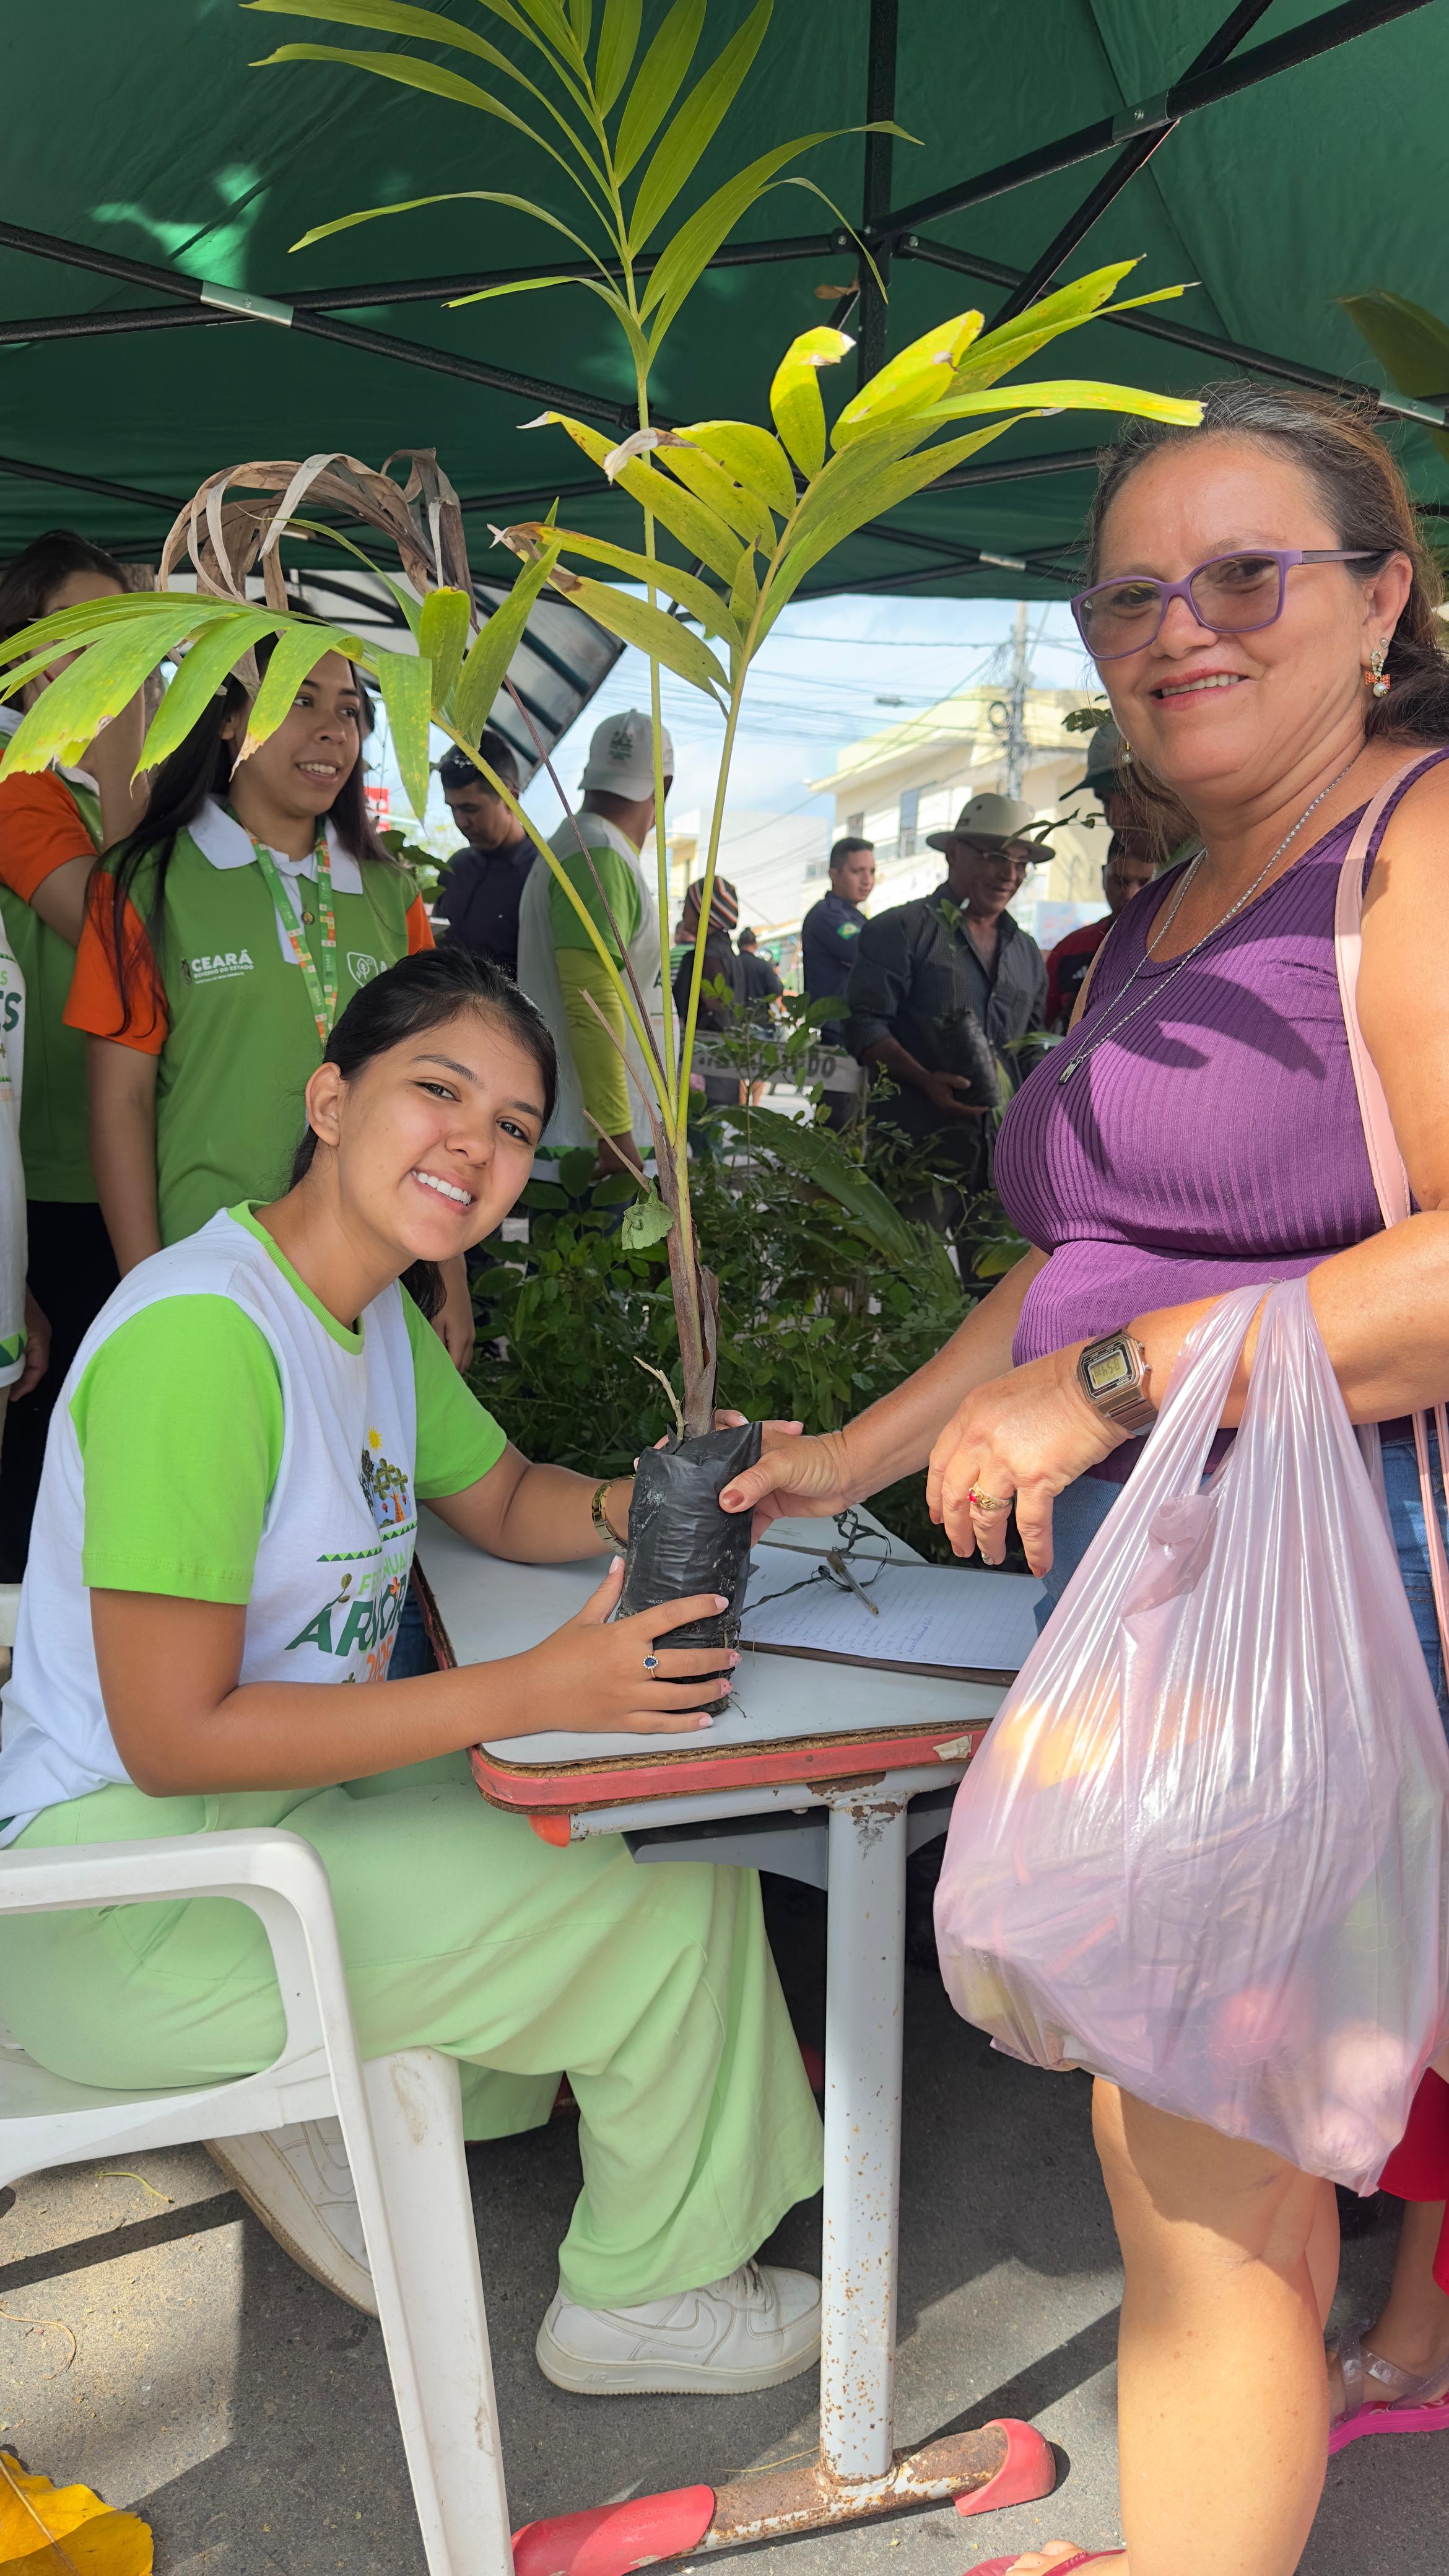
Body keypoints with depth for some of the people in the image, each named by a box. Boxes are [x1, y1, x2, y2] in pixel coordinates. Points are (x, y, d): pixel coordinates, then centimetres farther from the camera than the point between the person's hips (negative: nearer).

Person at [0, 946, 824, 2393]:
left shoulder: (375, 1307, 2)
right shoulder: (203, 1335, -27)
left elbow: (501, 1502, 14)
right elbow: (176, 1737, -27)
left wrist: (635, 1506, -9)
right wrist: (533, 1692, -29)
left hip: (282, 1795, 10)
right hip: (121, 1888, -9)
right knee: (676, 1912, -8)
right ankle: (645, 2297, 19)